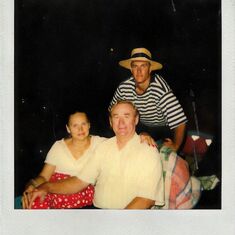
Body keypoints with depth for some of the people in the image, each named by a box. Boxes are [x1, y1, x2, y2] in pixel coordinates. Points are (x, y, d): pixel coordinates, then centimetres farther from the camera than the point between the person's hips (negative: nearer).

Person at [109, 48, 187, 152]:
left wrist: (175, 146, -23)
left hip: (164, 128, -3)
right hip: (141, 127, 4)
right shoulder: (124, 87, -18)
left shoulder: (161, 89, -35)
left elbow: (180, 123, -34)